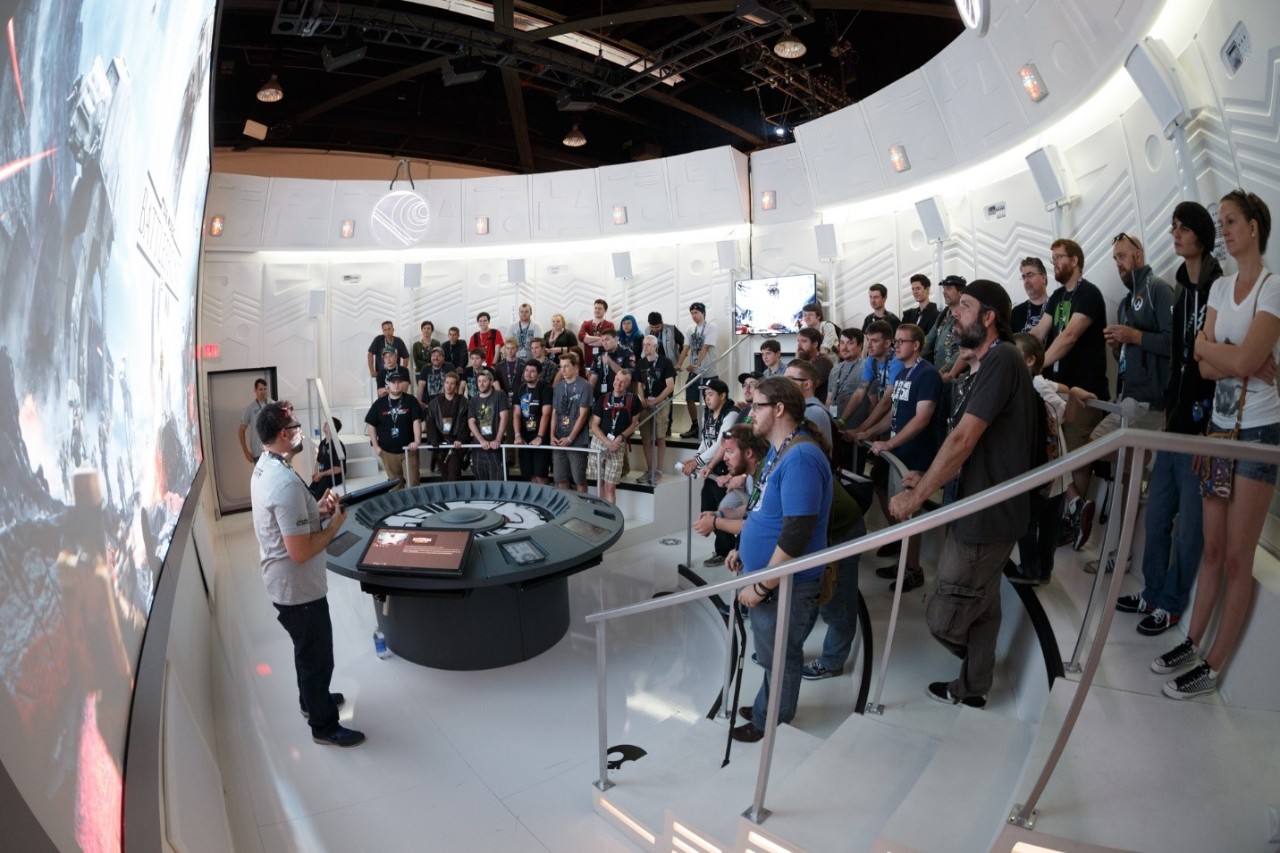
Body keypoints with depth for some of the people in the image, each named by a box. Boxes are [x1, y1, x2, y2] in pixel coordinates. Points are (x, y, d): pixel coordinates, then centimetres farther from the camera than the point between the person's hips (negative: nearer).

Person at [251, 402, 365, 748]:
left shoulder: (265, 467, 1)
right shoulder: (286, 483, -32)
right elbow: (300, 551, -30)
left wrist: (316, 510, 1)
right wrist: (335, 525, -17)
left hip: (283, 583, 10)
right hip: (298, 588, -10)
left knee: (307, 649, 29)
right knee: (317, 656, 9)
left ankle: (311, 699, 50)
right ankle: (325, 726, 27)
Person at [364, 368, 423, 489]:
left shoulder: (411, 400, -4)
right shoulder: (379, 403, 0)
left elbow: (416, 421, -11)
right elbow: (371, 425, 5)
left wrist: (417, 441, -24)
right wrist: (376, 446, 1)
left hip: (408, 449, -2)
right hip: (388, 451, 2)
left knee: (412, 482, -2)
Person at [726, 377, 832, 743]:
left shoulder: (800, 458, -27)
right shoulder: (779, 449, 7)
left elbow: (796, 535, -30)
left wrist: (761, 586, -23)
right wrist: (742, 549, 18)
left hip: (785, 585, -9)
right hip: (768, 577, 9)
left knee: (780, 658, 13)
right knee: (772, 654, 25)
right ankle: (766, 709, 44)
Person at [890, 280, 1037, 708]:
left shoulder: (1002, 359, -18)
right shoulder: (996, 363, 15)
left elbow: (963, 439, -23)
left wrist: (916, 496, -17)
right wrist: (925, 481, 10)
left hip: (986, 516, -10)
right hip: (986, 511, 10)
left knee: (944, 619, 0)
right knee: (982, 608, 21)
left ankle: (974, 684, 28)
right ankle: (972, 687, 37)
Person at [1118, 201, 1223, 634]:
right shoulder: (1184, 292, 14)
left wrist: (1207, 424, -17)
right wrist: (1169, 409, 16)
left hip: (1203, 425, -8)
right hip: (1176, 421, 8)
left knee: (1189, 521, 4)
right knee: (1157, 513, 14)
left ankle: (1171, 604, 16)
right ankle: (1152, 593, 26)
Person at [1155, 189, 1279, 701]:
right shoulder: (1221, 287, 10)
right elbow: (1206, 367, 2)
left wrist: (1208, 345, -4)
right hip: (1220, 425, 6)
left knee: (1238, 558, 1)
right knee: (1212, 549, 13)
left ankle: (1212, 669, 10)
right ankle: (1192, 643, 23)